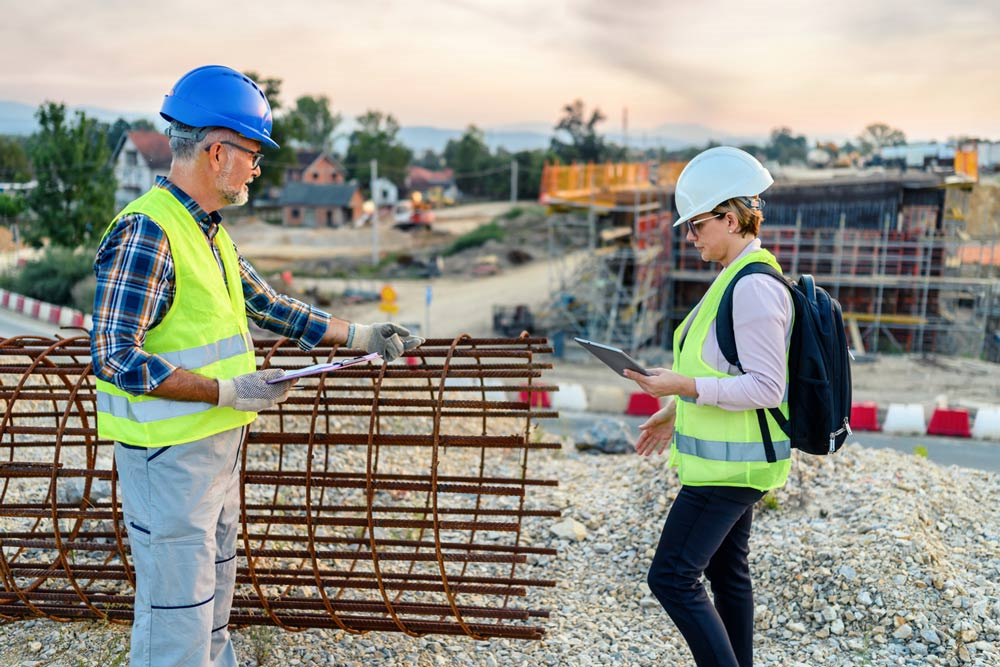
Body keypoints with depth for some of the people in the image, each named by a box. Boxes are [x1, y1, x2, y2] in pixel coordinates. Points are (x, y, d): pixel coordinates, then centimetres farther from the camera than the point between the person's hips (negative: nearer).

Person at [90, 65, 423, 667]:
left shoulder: (209, 232, 11)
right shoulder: (146, 232, -20)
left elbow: (269, 305, 18)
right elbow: (114, 357, -25)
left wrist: (360, 336, 16)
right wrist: (228, 391, -25)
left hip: (218, 447, 9)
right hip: (169, 456, -9)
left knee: (215, 589, 23)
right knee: (177, 606, 2)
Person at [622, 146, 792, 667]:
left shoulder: (753, 288, -21)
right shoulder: (737, 279, 11)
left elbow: (765, 388, -24)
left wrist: (685, 385, -27)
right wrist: (677, 412, 17)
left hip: (729, 463, -10)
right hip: (729, 456, 10)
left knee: (672, 577, -6)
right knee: (726, 573, 19)